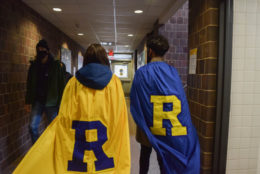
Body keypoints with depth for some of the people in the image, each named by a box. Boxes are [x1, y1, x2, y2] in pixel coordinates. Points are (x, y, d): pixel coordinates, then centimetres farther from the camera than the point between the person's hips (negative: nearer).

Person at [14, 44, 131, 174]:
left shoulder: (74, 82, -2)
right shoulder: (114, 81, -3)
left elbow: (65, 117, -7)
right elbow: (119, 118, -7)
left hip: (80, 141, 1)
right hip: (107, 141, 0)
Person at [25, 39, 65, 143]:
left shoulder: (55, 65, -4)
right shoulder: (34, 66, 7)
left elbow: (61, 85, -6)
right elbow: (29, 84, 12)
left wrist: (60, 102, -10)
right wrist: (28, 101, 9)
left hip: (51, 102, -3)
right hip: (37, 101, 3)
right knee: (33, 127, 2)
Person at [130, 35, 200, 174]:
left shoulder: (142, 73, -14)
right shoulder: (173, 72, -8)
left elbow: (134, 102, -10)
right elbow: (181, 101, -6)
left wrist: (141, 121, 5)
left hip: (148, 126, -1)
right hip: (170, 126, 2)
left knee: (145, 154, 20)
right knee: (164, 158, 15)